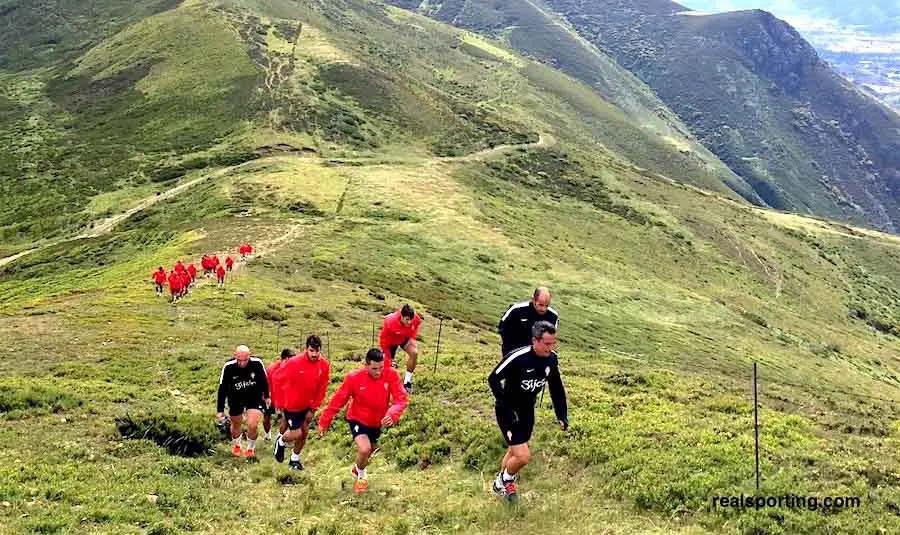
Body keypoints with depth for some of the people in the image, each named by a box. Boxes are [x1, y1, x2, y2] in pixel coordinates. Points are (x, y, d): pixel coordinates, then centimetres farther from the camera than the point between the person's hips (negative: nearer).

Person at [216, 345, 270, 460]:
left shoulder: (257, 363, -24)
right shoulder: (228, 367, -25)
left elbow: (264, 380, -4)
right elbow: (222, 389, -14)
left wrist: (266, 396, 10)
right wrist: (220, 410, -11)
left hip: (255, 398, -1)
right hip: (235, 399, 1)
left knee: (253, 425, -14)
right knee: (236, 424, 18)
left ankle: (250, 448, 15)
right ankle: (236, 445, 50)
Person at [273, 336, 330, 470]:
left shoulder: (324, 364, -14)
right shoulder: (295, 362, -25)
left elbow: (322, 389, -3)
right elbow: (279, 379, -13)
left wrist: (313, 409, -1)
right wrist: (281, 404, -7)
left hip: (307, 405, 5)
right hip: (291, 405, -5)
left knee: (305, 432, 11)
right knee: (296, 434, -4)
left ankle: (295, 459, 32)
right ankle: (280, 442, 29)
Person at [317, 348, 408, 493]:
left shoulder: (391, 375, -24)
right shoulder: (354, 377, -27)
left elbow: (402, 399, -27)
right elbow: (337, 400, -16)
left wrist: (392, 414, -48)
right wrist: (324, 422, -11)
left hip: (377, 422, 3)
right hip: (358, 420, -3)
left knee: (367, 454, 23)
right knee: (364, 449, -26)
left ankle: (357, 469, 60)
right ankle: (361, 475, 7)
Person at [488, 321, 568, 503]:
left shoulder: (552, 359, -11)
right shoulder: (518, 357, -30)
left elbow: (556, 387, 5)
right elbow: (493, 379, -21)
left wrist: (562, 415, 1)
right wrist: (505, 409, -25)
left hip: (527, 411, 6)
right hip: (508, 411, -6)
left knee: (515, 451, 21)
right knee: (523, 457, -14)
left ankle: (500, 484, 46)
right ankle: (506, 479, 18)